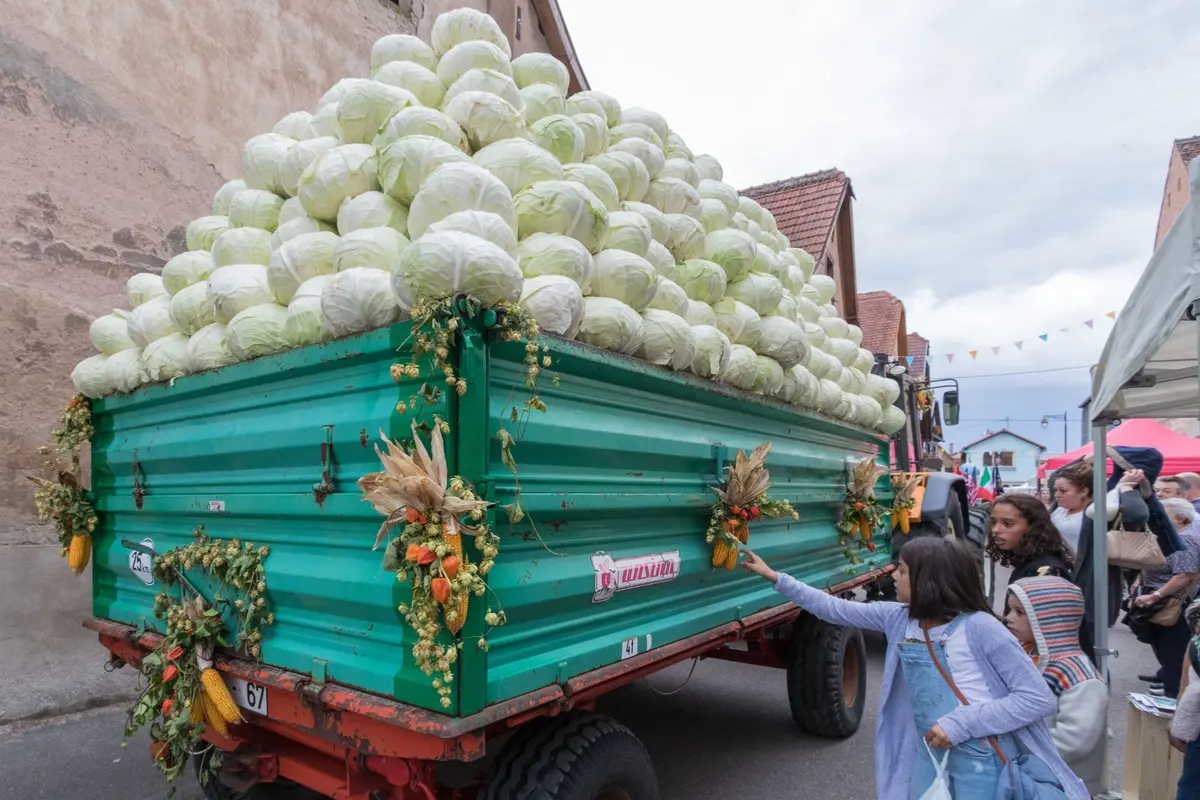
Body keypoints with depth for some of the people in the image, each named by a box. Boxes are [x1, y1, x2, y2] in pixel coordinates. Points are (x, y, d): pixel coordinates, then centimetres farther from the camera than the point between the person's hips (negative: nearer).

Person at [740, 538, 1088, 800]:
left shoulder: (978, 627, -17)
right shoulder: (898, 618, 0)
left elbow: (1039, 697, -16)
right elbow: (834, 609, 7)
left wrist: (960, 724, -22)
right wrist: (775, 577, 7)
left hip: (981, 764, -5)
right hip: (927, 756, 5)